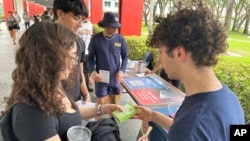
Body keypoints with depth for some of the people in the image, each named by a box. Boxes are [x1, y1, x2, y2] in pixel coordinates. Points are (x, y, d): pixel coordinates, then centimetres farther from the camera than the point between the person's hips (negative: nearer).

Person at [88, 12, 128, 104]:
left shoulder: (120, 38, -4)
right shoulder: (95, 39, -10)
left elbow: (125, 56, 5)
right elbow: (90, 58, -3)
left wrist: (122, 70, -9)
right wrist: (92, 72, -18)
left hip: (115, 78, 2)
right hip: (101, 78, -2)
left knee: (114, 103, 19)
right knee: (101, 104, 8)